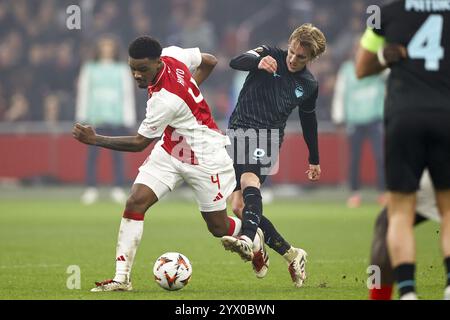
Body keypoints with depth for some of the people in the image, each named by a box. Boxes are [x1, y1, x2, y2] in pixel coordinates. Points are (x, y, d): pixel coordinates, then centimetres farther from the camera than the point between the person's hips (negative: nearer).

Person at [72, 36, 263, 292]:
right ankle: (122, 278, -11)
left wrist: (95, 140, -25)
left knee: (219, 227, 7)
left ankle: (255, 240, 42)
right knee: (135, 203, -11)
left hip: (203, 157, -8)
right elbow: (209, 61, 6)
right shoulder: (171, 54, -12)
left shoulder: (166, 100, -34)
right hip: (169, 149, 8)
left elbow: (139, 143, -23)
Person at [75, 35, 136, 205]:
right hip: (95, 119, 0)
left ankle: (118, 189, -1)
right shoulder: (89, 69, 11)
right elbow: (83, 92, 9)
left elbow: (128, 94, 9)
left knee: (117, 153, -4)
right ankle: (91, 189, -2)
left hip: (116, 119, 0)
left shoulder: (122, 69, 11)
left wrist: (129, 119, 2)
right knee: (92, 154, -4)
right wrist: (81, 117, 2)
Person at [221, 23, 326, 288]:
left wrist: (314, 160, 34)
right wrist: (258, 62, -38)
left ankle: (247, 240, -57)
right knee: (240, 208, -3)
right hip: (240, 131, 2)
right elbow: (235, 62, -16)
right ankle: (291, 255, 9)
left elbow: (309, 120, 26)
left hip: (268, 139, -2)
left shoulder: (309, 85, 10)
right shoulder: (270, 56, 2)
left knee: (249, 178, -34)